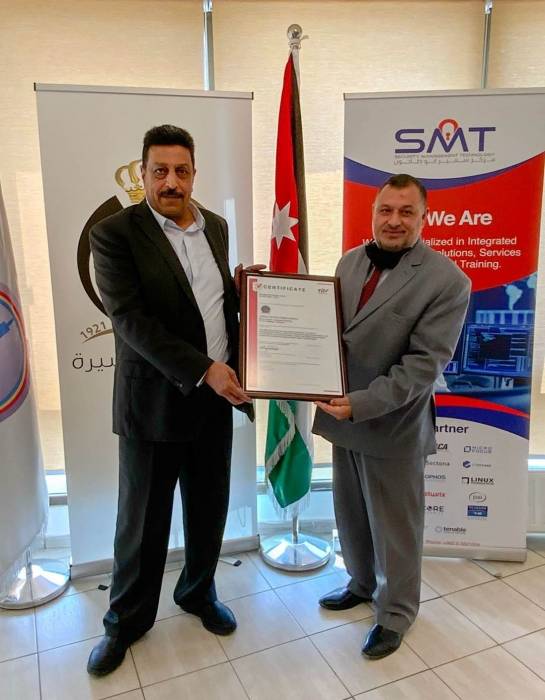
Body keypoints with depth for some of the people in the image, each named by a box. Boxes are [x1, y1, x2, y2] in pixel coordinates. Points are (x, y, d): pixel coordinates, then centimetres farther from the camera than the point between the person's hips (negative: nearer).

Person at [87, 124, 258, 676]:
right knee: (142, 521, 11)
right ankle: (127, 619, 35)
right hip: (153, 402, -4)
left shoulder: (216, 226, 8)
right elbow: (131, 320, -19)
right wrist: (203, 370, -23)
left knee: (209, 509, 17)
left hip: (216, 396, 5)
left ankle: (198, 592, 43)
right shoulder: (114, 234, -10)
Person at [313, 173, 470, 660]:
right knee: (350, 514, 22)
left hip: (392, 425, -5)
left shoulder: (447, 280, -15)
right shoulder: (350, 260, 4)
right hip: (343, 416, 6)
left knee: (395, 527, 13)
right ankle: (361, 583, 47)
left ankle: (396, 612, 37)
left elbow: (423, 364, -19)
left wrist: (362, 403, -25)